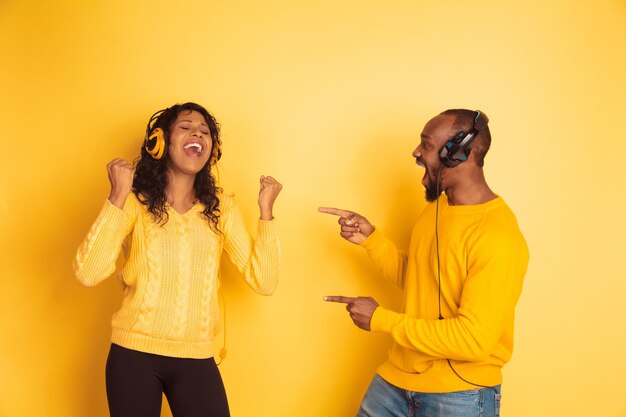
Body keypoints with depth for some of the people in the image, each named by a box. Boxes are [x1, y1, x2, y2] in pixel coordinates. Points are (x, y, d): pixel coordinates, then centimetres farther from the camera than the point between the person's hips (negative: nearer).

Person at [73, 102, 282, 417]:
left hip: (197, 360, 2)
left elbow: (263, 282, -4)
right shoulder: (135, 202, -5)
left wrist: (266, 210, -9)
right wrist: (118, 197, -20)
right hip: (134, 355, -2)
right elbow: (88, 274, -18)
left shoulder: (221, 208, 2)